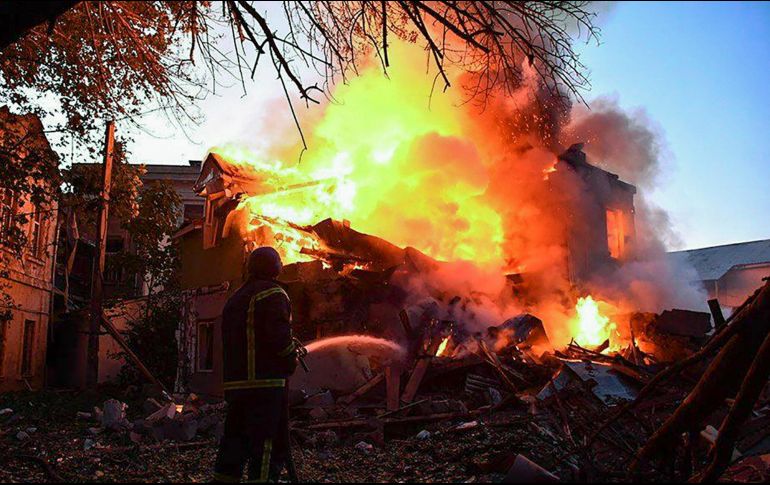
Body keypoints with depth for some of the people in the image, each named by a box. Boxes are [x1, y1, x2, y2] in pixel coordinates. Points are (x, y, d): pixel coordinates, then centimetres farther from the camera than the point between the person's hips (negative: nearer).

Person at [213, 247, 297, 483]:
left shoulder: (234, 299, 20)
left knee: (233, 443, 13)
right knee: (269, 449, -6)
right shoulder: (272, 294, -6)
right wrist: (292, 359, -2)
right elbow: (279, 336, -17)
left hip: (234, 382, 8)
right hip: (267, 383, -8)